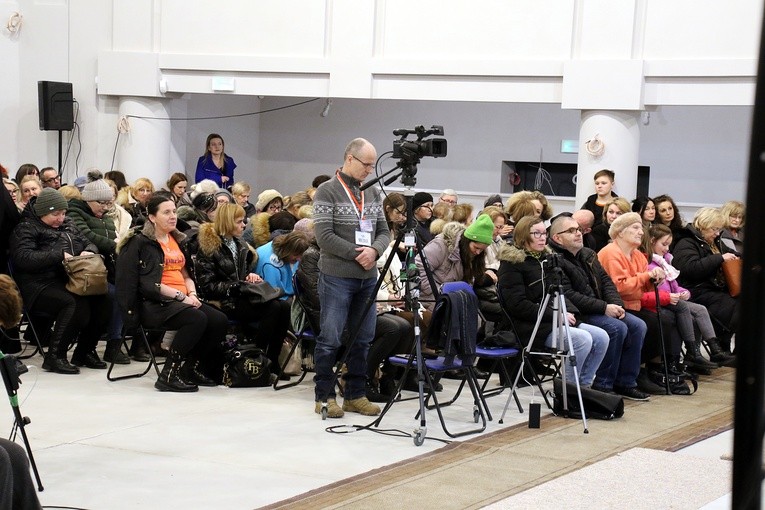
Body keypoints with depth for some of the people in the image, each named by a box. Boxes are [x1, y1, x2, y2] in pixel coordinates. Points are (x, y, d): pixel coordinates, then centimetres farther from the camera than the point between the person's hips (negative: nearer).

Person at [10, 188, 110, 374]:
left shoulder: (68, 226, 23)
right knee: (76, 304, -35)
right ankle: (54, 357, -25)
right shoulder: (26, 229, 2)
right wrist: (59, 255, -19)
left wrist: (89, 251, 1)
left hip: (69, 281, 7)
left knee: (103, 301, -19)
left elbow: (88, 243, 27)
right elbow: (23, 258, -14)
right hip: (41, 285, -7)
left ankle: (85, 351, -1)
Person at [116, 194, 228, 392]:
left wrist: (192, 294, 1)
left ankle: (192, 368, 1)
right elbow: (147, 283, -12)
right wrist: (180, 296, -16)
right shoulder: (140, 242, -3)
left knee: (220, 321, -15)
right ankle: (168, 375, -22)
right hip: (153, 303, -8)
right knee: (197, 319, -33)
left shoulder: (177, 240, 21)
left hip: (182, 300, 8)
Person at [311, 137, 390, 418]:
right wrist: (357, 254, -13)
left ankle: (355, 395, 19)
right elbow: (325, 237, -13)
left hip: (367, 278, 6)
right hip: (336, 277, -6)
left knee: (363, 339, 10)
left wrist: (374, 250, -9)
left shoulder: (373, 193, 12)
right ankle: (324, 397, 6)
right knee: (330, 339, -3)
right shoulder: (327, 192, -6)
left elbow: (383, 231, 13)